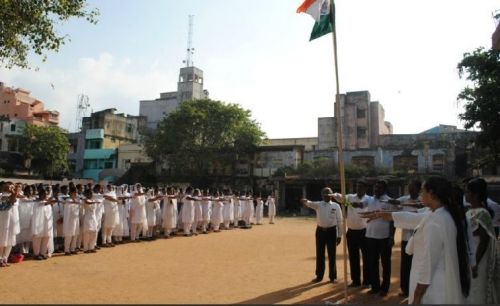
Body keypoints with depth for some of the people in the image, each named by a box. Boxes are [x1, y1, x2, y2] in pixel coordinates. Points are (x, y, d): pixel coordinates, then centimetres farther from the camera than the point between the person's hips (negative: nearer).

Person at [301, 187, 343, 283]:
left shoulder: (336, 206, 0)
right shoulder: (318, 205, 2)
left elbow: (339, 221, 1)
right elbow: (310, 204, -19)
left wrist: (339, 235, -1)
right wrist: (305, 201, -43)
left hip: (331, 231, -2)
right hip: (320, 231, 2)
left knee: (332, 255, 5)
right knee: (319, 254, 9)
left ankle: (333, 276, 19)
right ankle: (319, 276, 22)